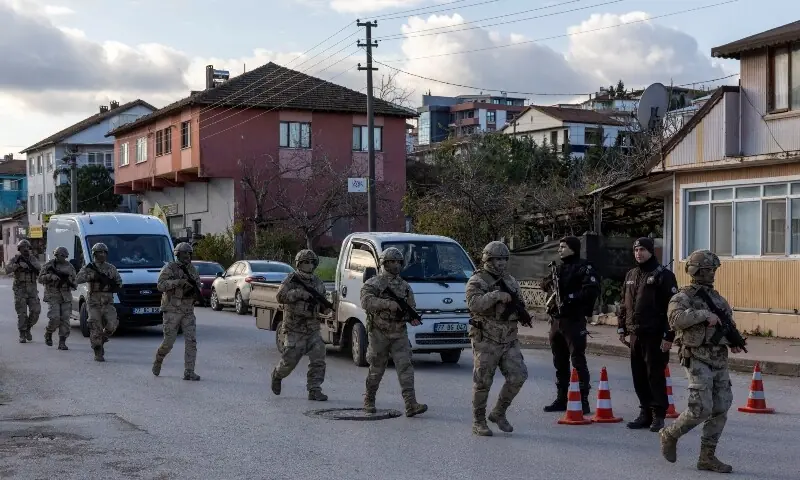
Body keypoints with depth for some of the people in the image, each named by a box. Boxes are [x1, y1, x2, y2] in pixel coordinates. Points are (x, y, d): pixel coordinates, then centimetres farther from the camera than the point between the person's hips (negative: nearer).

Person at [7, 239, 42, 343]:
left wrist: (28, 262, -23)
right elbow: (7, 270, -17)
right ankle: (22, 335, 5)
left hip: (32, 289, 3)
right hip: (20, 290, -2)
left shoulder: (33, 259, 7)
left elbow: (39, 268, -11)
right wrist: (17, 264, -31)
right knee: (22, 314, -5)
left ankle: (28, 328, 17)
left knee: (35, 311, -7)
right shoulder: (15, 259, -1)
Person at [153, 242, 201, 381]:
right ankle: (158, 359, 31)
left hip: (188, 312, 4)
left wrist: (194, 291, -7)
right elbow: (161, 285, -19)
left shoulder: (192, 270, 9)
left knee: (192, 341, -8)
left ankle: (189, 372, -6)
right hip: (172, 310, -4)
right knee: (169, 342, -1)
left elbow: (197, 284, 17)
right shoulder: (169, 268, -7)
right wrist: (179, 281, -29)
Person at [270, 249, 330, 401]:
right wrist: (299, 293, -28)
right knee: (289, 360, 1)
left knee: (318, 360, -7)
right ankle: (277, 375, 32)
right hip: (294, 329, -4)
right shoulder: (291, 280, -5)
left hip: (313, 329, 4)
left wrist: (326, 308, -1)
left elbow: (321, 305, 22)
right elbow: (280, 297, -20)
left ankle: (314, 390, -1)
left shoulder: (318, 283, 11)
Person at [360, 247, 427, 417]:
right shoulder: (372, 284, -3)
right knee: (376, 370, 8)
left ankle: (411, 405, -16)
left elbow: (411, 307, 18)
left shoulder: (405, 286, 13)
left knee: (405, 367, -9)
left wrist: (413, 318, -5)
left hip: (399, 334, 3)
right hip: (379, 334, -3)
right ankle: (369, 400, 27)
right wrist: (388, 304, -32)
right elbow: (366, 302, -21)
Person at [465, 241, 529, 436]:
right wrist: (496, 295, -30)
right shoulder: (477, 281, -5)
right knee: (482, 382, -1)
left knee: (518, 376, -4)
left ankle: (498, 413, 14)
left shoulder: (510, 281, 14)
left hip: (509, 340, 6)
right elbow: (474, 303, -23)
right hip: (486, 340, -5)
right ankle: (478, 422, 13)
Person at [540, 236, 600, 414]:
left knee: (578, 361, -8)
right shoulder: (558, 268, 17)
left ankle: (583, 400, -5)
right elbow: (545, 284, 26)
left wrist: (570, 298, -21)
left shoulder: (583, 267, -7)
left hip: (574, 320, -8)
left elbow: (592, 290, -19)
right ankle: (561, 399, 21)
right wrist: (549, 283, 2)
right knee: (559, 362, 13)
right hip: (556, 319, 8)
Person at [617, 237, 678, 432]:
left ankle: (658, 415, 5)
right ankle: (645, 413, 18)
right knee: (639, 376, 9)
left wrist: (669, 336, -16)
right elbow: (623, 304, 22)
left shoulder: (663, 275, -7)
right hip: (636, 335, 7)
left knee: (655, 375, -3)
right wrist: (621, 328, 15)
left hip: (655, 336, -7)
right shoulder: (631, 275, 15)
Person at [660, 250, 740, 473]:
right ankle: (670, 435, 12)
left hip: (720, 360, 7)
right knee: (701, 409, -12)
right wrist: (705, 314, -28)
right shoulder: (683, 297, -6)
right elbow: (676, 317, -26)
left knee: (720, 410, 3)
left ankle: (707, 457, 12)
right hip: (698, 359, -7)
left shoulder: (716, 297, 16)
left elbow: (729, 322, 25)